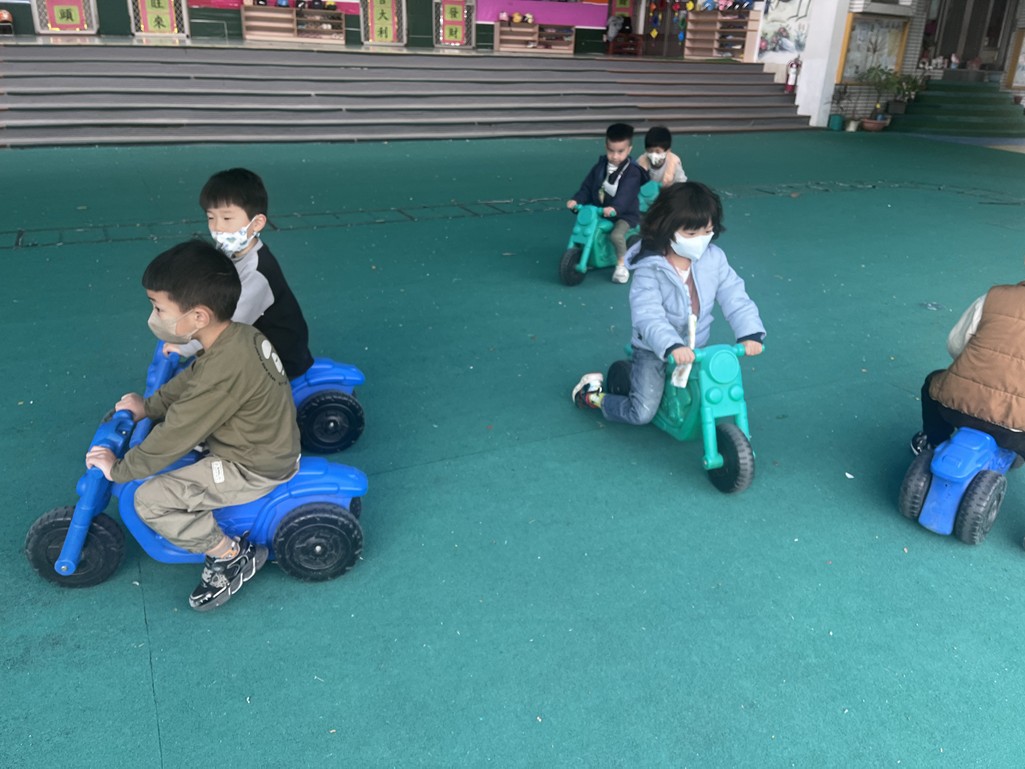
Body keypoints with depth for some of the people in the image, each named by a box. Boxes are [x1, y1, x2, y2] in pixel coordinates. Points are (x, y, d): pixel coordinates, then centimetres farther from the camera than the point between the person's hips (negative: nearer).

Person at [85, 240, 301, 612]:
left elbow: (172, 440, -22)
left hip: (256, 469, -9)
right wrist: (149, 406, 14)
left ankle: (233, 556, 3)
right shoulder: (238, 333, -7)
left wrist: (118, 469, -8)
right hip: (273, 441, 10)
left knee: (150, 500, -10)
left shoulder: (222, 373, -33)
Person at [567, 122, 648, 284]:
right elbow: (587, 186, 2)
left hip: (624, 213, -6)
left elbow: (626, 194, -29)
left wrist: (614, 208, -48)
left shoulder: (632, 171, -14)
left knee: (616, 235, -31)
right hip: (598, 210, 6)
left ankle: (621, 264, -8)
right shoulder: (601, 166, 4)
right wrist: (576, 200, -16)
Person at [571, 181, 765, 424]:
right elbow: (648, 316, -33)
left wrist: (750, 333, -25)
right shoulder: (649, 269, -22)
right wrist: (672, 347, -49)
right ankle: (594, 394, 16)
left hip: (696, 349, 5)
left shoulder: (714, 258, -8)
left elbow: (735, 297, -9)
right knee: (642, 413, -11)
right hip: (653, 351, -5)